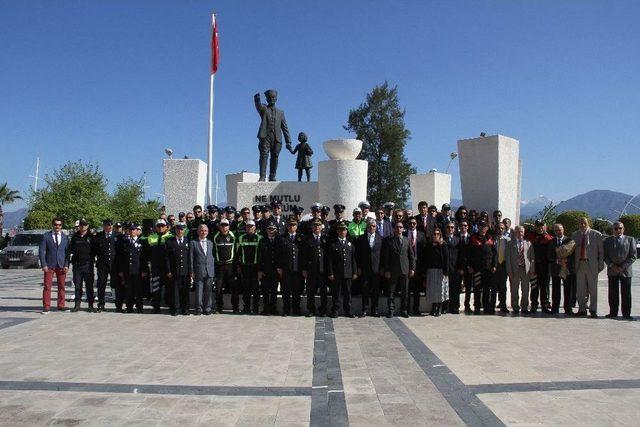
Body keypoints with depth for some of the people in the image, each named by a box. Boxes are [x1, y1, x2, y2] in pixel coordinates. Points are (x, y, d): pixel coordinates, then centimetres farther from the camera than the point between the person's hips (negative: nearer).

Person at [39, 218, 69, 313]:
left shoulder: (65, 237, 9)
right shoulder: (46, 236, 3)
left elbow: (67, 252, 8)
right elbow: (41, 251, 0)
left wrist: (66, 265, -2)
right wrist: (44, 265, -8)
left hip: (62, 266, 2)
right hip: (49, 266, -2)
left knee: (61, 287, 5)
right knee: (47, 287, -2)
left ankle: (61, 306, 13)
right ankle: (46, 307, 3)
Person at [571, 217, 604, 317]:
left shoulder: (596, 234, 1)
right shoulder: (574, 235, 9)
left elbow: (600, 251, 1)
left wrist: (600, 265, -4)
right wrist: (573, 264, 4)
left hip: (592, 264, -3)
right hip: (579, 264, 3)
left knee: (593, 289, 4)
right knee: (580, 289, 6)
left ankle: (593, 310, 14)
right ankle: (582, 309, 16)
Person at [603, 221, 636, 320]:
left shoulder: (630, 240, 5)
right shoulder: (608, 240, 10)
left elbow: (633, 256, -1)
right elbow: (605, 256, 7)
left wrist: (623, 267, -11)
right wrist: (612, 266, -9)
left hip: (625, 271, -1)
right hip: (612, 271, 1)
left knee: (626, 293, 1)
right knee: (613, 293, 3)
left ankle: (626, 314, 7)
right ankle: (613, 313, 9)